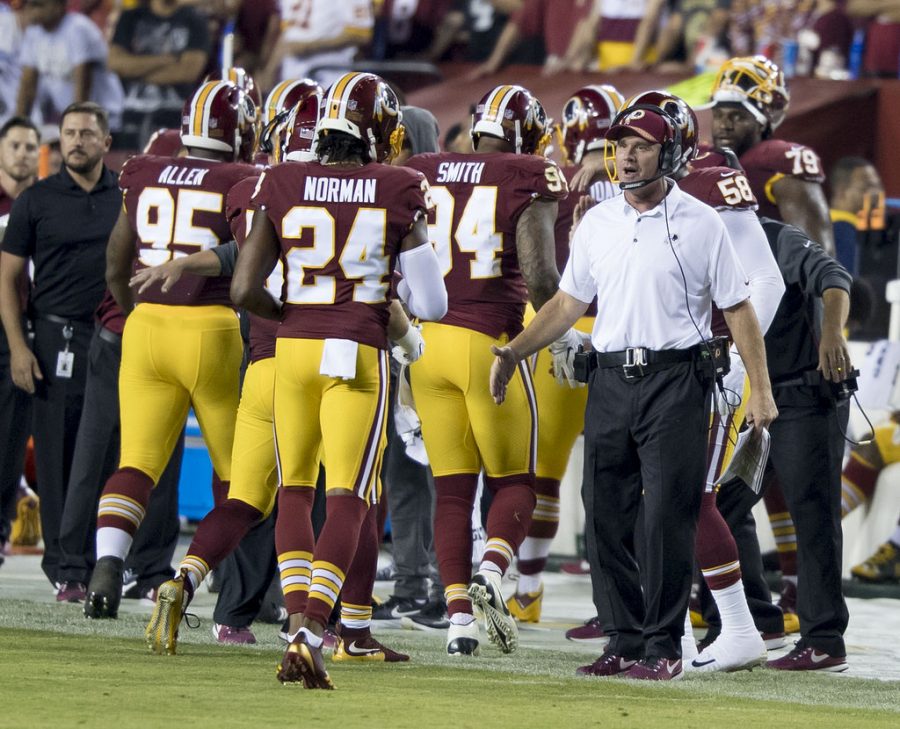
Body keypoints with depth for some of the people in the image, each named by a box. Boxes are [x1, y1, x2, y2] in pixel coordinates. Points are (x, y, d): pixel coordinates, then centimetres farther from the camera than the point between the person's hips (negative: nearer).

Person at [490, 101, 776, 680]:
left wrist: (761, 390, -5)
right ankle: (625, 641, 13)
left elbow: (738, 309, 0)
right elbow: (569, 304, 17)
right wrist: (513, 352, 8)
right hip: (610, 381, 5)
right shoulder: (597, 224, 12)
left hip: (675, 379, -5)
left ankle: (663, 646, -2)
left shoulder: (700, 224, -1)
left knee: (666, 518, -8)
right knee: (606, 516, 5)